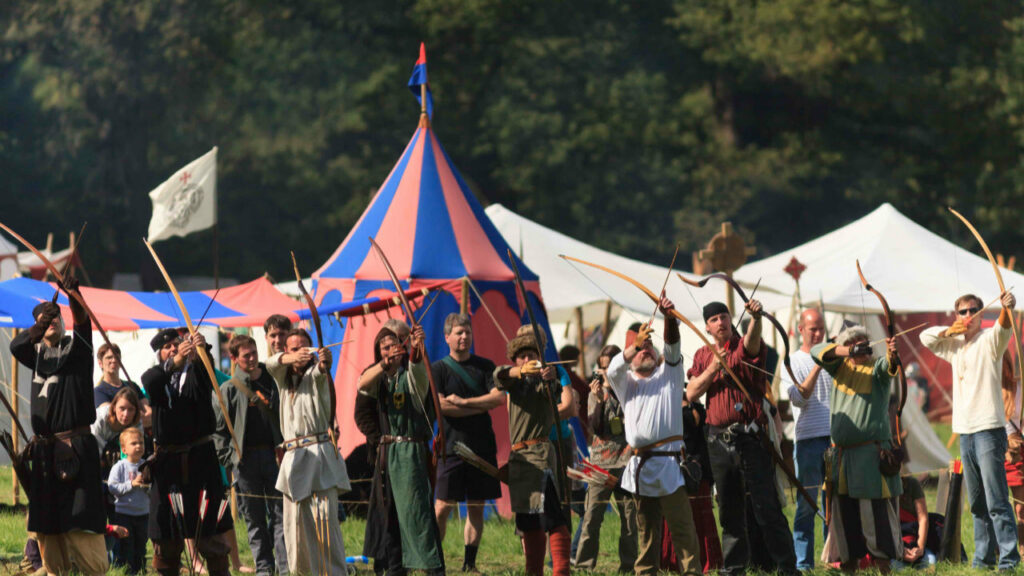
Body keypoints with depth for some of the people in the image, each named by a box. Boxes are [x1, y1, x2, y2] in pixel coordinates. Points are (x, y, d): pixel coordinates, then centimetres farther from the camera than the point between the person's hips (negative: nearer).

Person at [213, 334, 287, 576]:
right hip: (245, 459, -1)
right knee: (254, 518, 4)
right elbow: (219, 429, 3)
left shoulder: (273, 380, 8)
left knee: (279, 513, -1)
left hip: (274, 454, 1)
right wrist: (229, 460, -4)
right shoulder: (229, 389, 3)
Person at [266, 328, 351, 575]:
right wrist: (291, 358, -28)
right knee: (294, 521, 2)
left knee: (324, 517, -14)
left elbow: (319, 372, -22)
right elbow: (272, 363, -5)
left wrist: (324, 363, -47)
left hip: (319, 452, -5)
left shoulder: (314, 374, 3)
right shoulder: (282, 376, 17)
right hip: (293, 456, 5)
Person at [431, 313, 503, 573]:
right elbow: (441, 406, -9)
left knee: (476, 507, 4)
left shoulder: (485, 366, 11)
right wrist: (481, 407, -7)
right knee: (443, 507, -7)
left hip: (482, 446, 3)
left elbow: (499, 398, -2)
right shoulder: (438, 369, 3)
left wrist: (463, 402, -9)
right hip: (452, 445, -3)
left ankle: (469, 564, 10)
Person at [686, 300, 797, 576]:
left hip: (751, 438, -4)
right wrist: (712, 369, -8)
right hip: (719, 439, 4)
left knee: (765, 505, -9)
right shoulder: (703, 355, 13)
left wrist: (756, 318, -45)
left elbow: (752, 341, -24)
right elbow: (691, 394, 6)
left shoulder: (744, 347, 1)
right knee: (729, 508, 9)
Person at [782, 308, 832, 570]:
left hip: (835, 437, 3)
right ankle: (803, 562, 1)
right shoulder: (792, 361, 4)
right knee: (806, 503, -2)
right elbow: (799, 397, -9)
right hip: (808, 439, -3)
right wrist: (817, 367, -16)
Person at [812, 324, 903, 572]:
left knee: (874, 511, -10)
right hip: (841, 453, 5)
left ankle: (882, 562, -7)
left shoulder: (875, 368, 0)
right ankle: (849, 561, 17)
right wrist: (847, 351, -22)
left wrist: (891, 355, -47)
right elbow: (817, 351, -4)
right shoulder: (840, 366, 11)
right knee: (843, 511, 8)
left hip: (871, 452, -5)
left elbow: (887, 368, -23)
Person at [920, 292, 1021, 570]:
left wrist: (1007, 308, -49)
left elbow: (1003, 327, -25)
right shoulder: (954, 345, 17)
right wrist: (949, 331, 5)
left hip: (989, 429, -7)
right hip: (965, 432, 7)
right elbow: (925, 337, 27)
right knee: (977, 502, 12)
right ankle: (984, 556, 17)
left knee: (996, 501, -13)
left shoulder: (989, 340, -5)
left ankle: (1009, 558, -15)